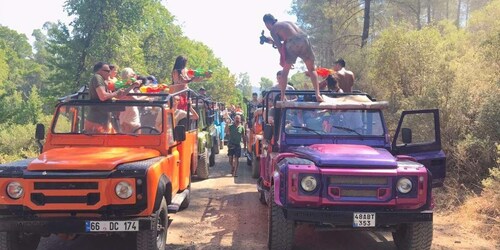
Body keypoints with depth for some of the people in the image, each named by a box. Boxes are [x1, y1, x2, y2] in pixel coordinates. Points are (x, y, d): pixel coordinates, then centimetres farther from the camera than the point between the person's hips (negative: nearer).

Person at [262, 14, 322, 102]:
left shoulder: (273, 29, 13)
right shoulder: (287, 22, 32)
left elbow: (279, 45, 4)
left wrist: (283, 59, 9)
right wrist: (272, 41, 44)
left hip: (293, 43, -4)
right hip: (304, 39, 5)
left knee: (285, 71, 14)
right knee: (312, 70, 15)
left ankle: (282, 97, 13)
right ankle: (318, 94, 0)